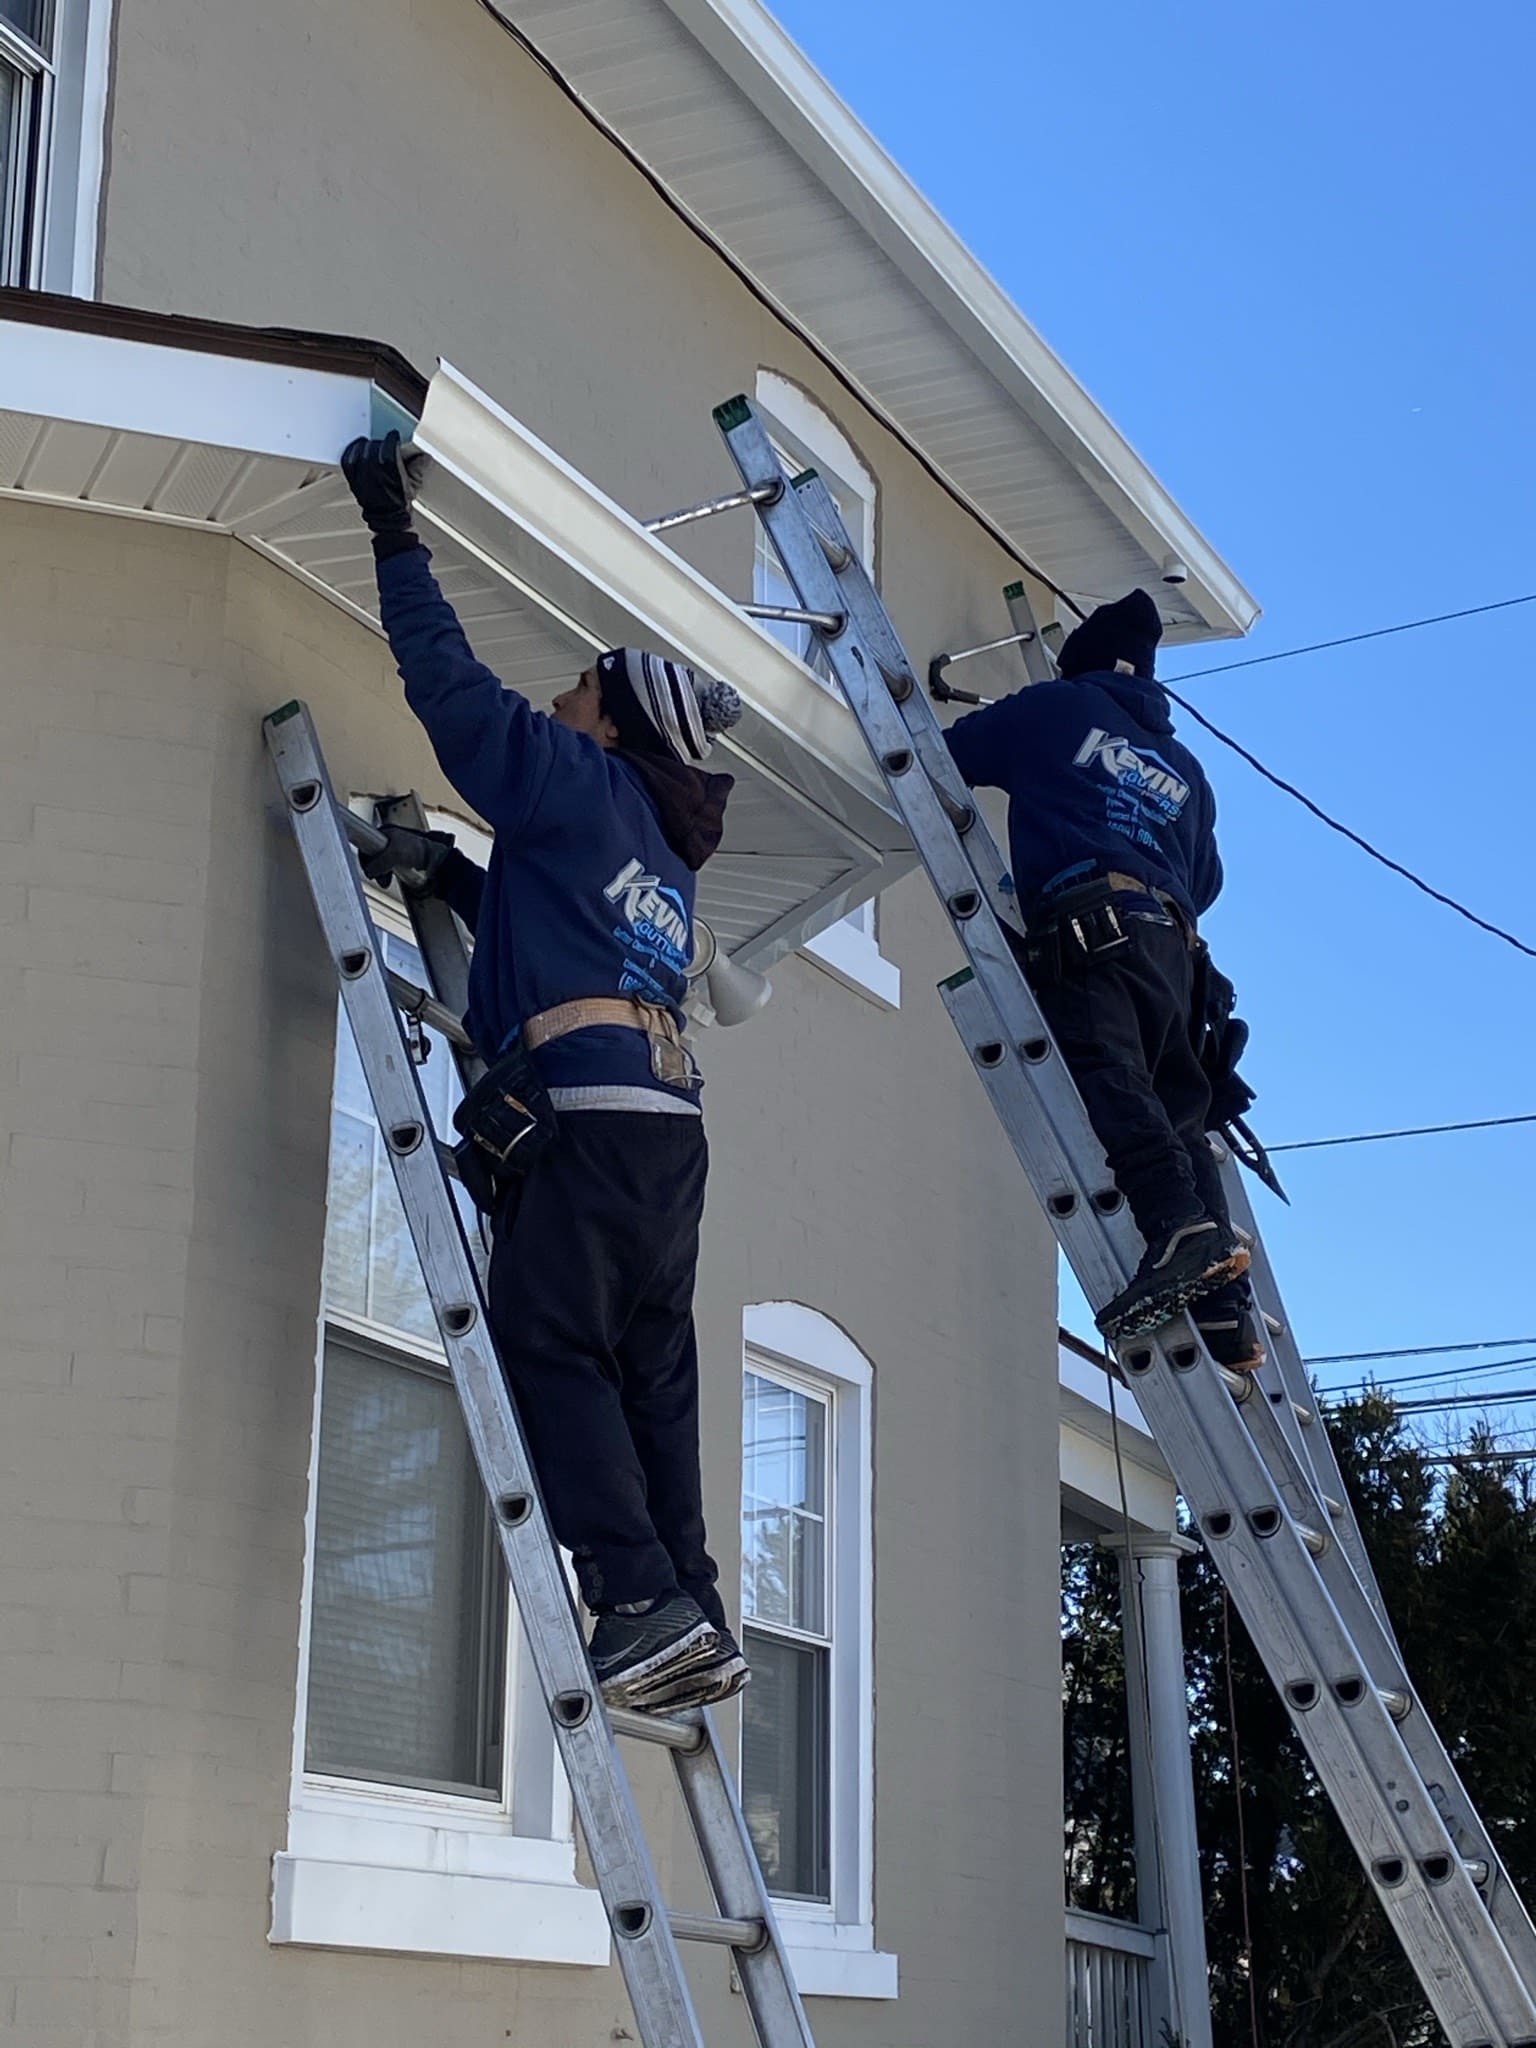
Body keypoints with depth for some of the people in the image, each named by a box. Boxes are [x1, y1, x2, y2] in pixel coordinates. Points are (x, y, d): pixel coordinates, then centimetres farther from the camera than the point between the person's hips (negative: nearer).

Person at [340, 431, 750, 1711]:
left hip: (589, 1102, -8)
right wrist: (452, 876, 34)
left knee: (551, 1344, -10)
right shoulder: (667, 854, 29)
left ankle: (644, 1605, -20)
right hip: (667, 1114, 8)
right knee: (649, 1368, 6)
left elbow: (454, 686, 4)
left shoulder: (577, 781, 6)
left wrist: (398, 547, 12)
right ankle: (695, 1619, 1)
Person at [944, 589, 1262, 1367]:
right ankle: (1226, 1306, -3)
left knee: (1105, 1076, -23)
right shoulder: (1184, 767, 31)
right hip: (1172, 945, 6)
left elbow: (945, 757, 19)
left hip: (1087, 921, -6)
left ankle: (1178, 1224, -47)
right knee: (1177, 1108, 7)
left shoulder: (1055, 709, 15)